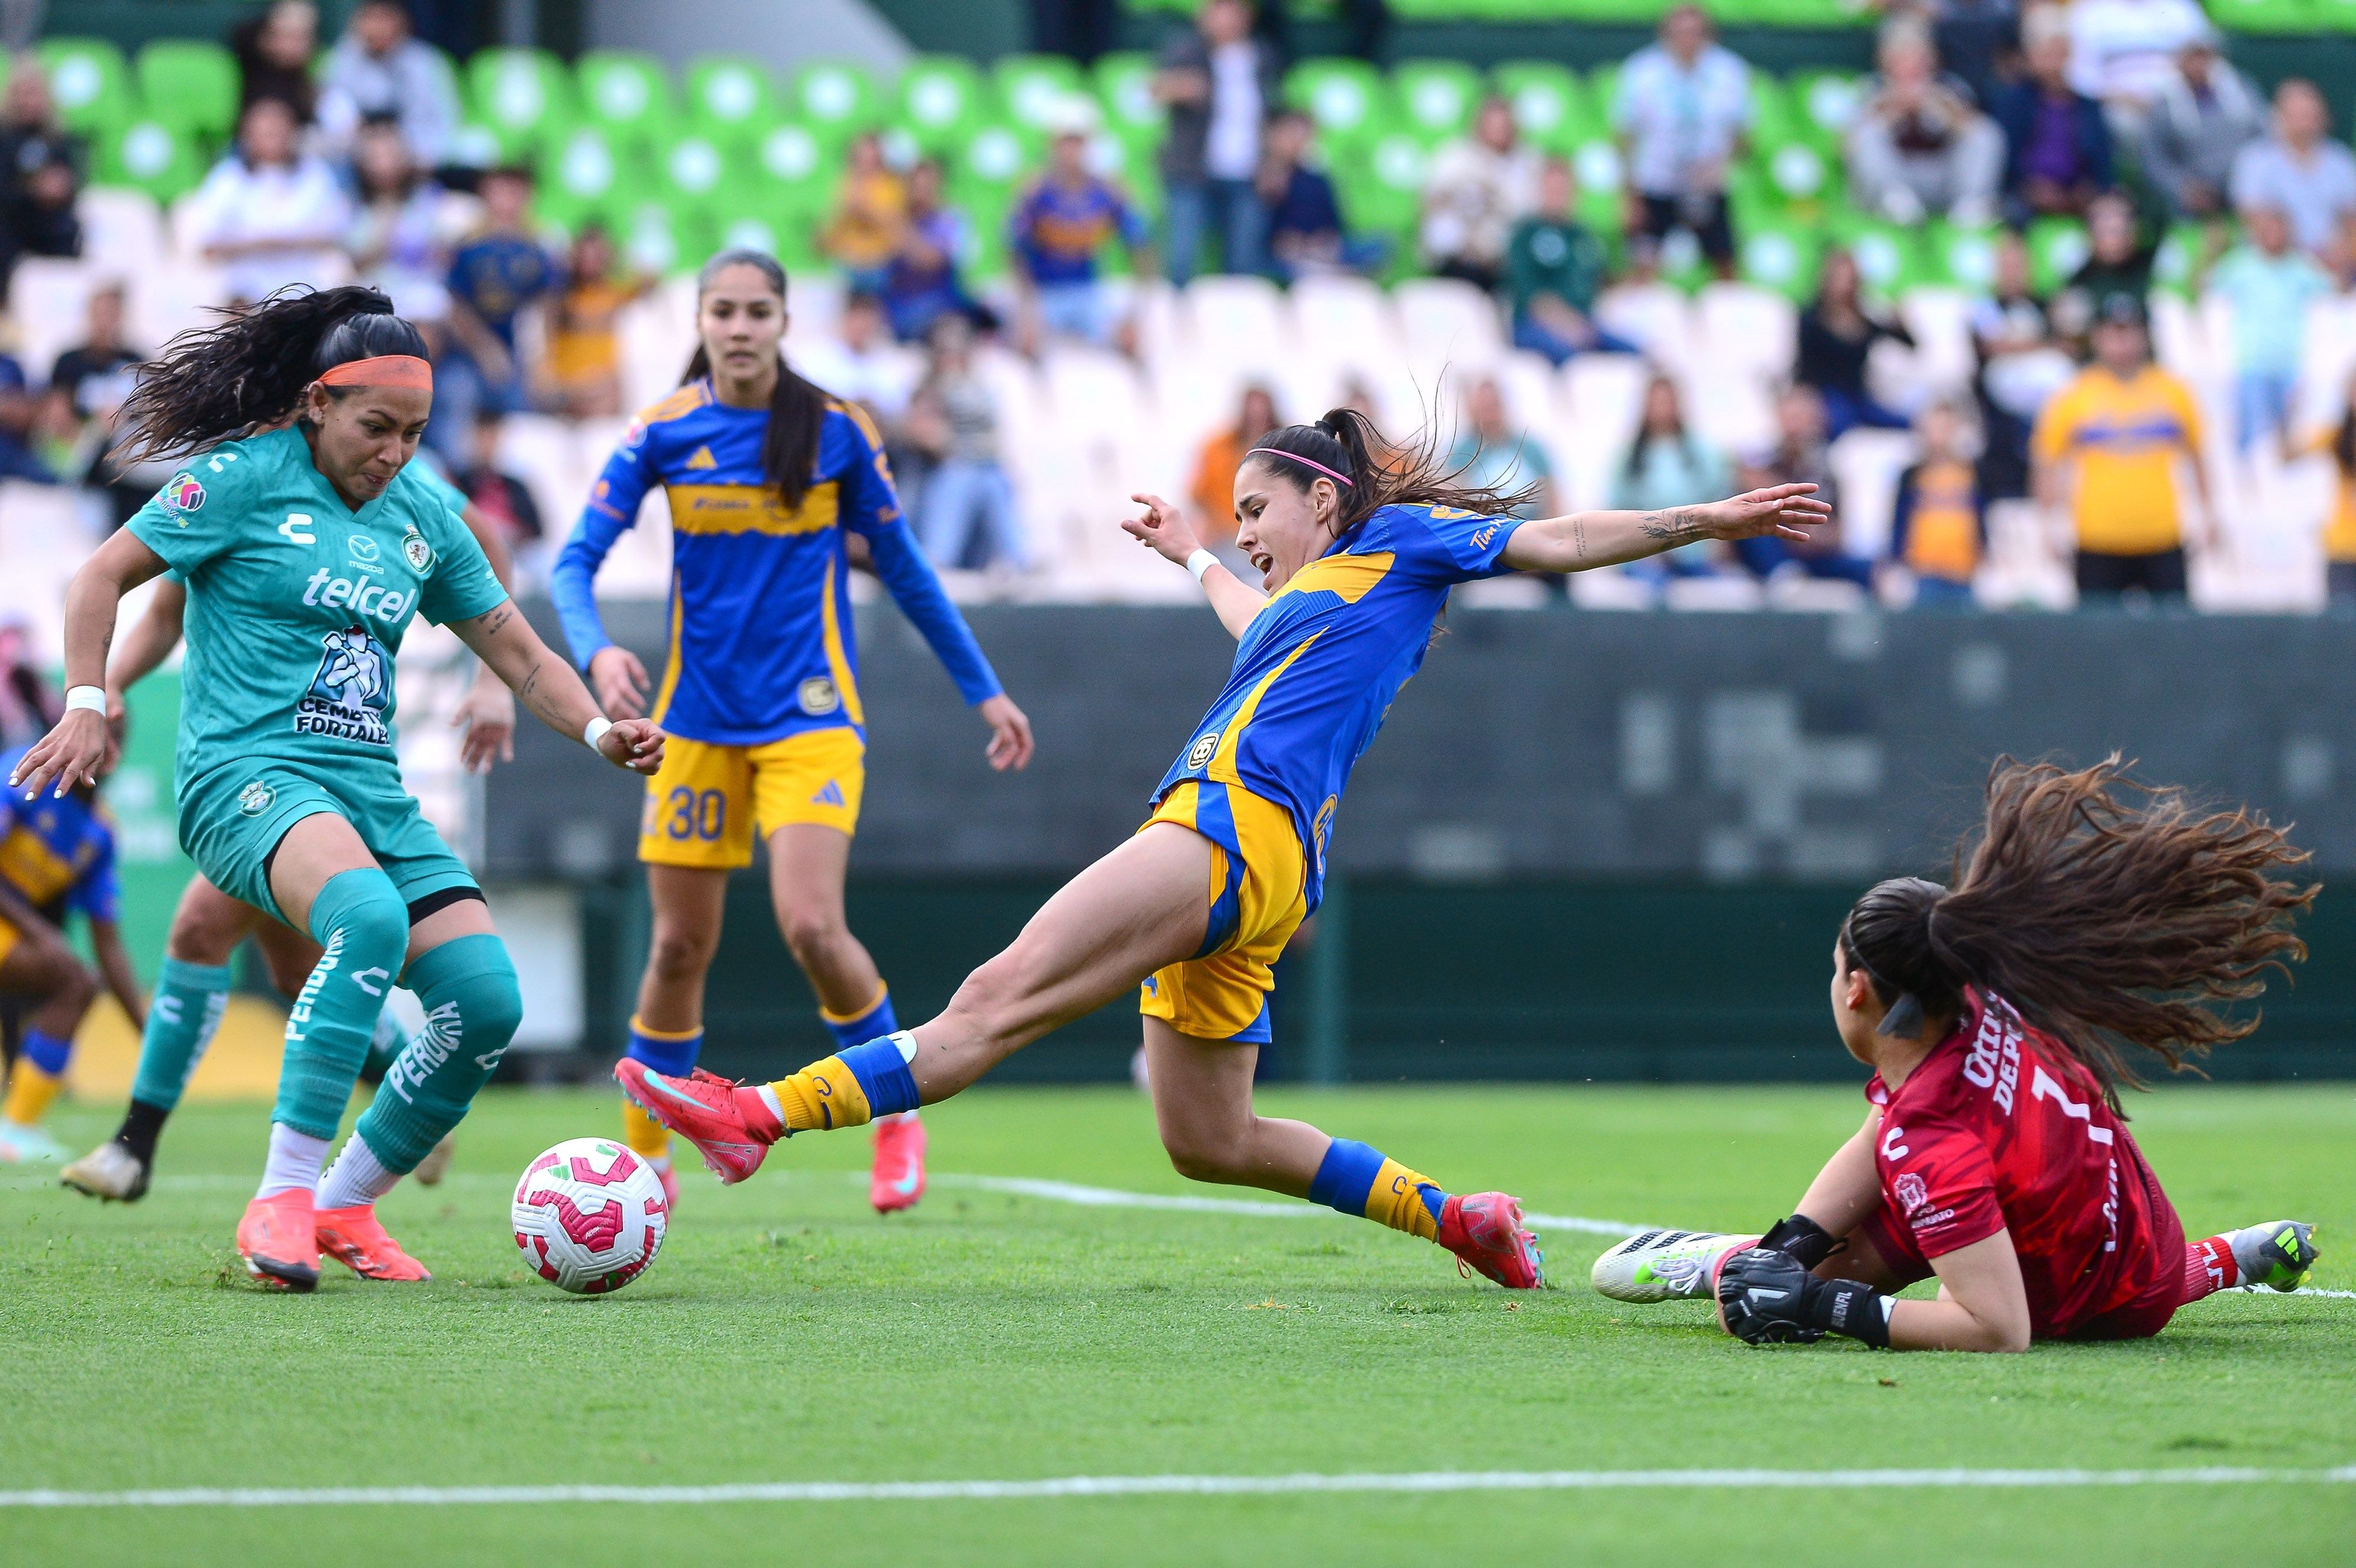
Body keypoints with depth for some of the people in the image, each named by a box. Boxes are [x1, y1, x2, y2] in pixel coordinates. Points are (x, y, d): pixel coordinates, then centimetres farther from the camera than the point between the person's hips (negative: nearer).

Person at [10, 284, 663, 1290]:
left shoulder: (422, 516, 14)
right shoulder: (246, 477, -2)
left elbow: (518, 653, 19)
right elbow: (104, 575, 3)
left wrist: (600, 732, 3)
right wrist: (88, 703, -9)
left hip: (371, 793, 7)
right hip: (246, 773, -7)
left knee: (488, 1003, -10)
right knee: (369, 916, -37)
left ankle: (345, 1207, 10)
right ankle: (281, 1199, -33)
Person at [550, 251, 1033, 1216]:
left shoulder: (836, 432, -3)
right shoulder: (663, 433, -2)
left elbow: (902, 568, 8)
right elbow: (577, 558, -4)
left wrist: (983, 691, 11)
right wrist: (595, 650, -24)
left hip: (811, 714, -2)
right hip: (698, 720, 2)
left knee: (811, 926, -19)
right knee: (679, 946, 4)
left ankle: (899, 1112, 3)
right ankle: (644, 1155, 21)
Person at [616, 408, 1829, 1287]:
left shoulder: (1401, 541, 11)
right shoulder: (1308, 594, 33)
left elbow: (1556, 543, 9)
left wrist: (1705, 520, 2)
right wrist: (1190, 556, 74)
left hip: (1236, 828, -9)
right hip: (1237, 868, 9)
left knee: (999, 999, -19)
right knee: (1208, 1142, 9)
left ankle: (762, 1116, -29)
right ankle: (1457, 1220, 14)